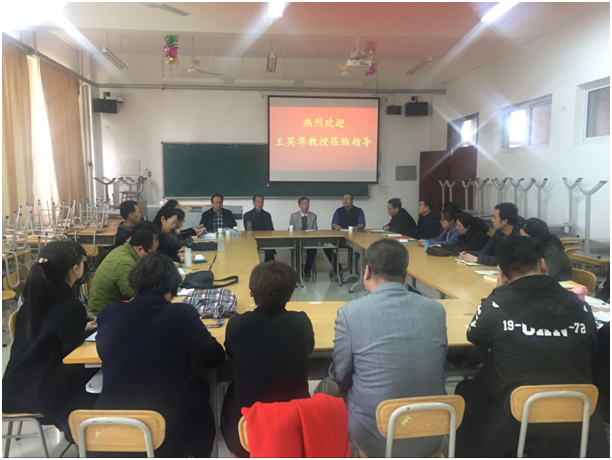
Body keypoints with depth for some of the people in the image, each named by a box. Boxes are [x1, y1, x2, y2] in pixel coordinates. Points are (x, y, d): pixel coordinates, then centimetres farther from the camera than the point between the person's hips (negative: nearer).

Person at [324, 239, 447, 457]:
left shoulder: (350, 312, -17)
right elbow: (437, 363, 9)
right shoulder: (436, 309, -6)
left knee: (327, 385, 24)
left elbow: (340, 377, -4)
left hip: (375, 436, -3)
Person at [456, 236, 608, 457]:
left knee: (466, 391, 23)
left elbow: (474, 336, 7)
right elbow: (589, 356, 14)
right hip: (578, 421, 3)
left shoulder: (498, 304, -14)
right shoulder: (581, 307, -3)